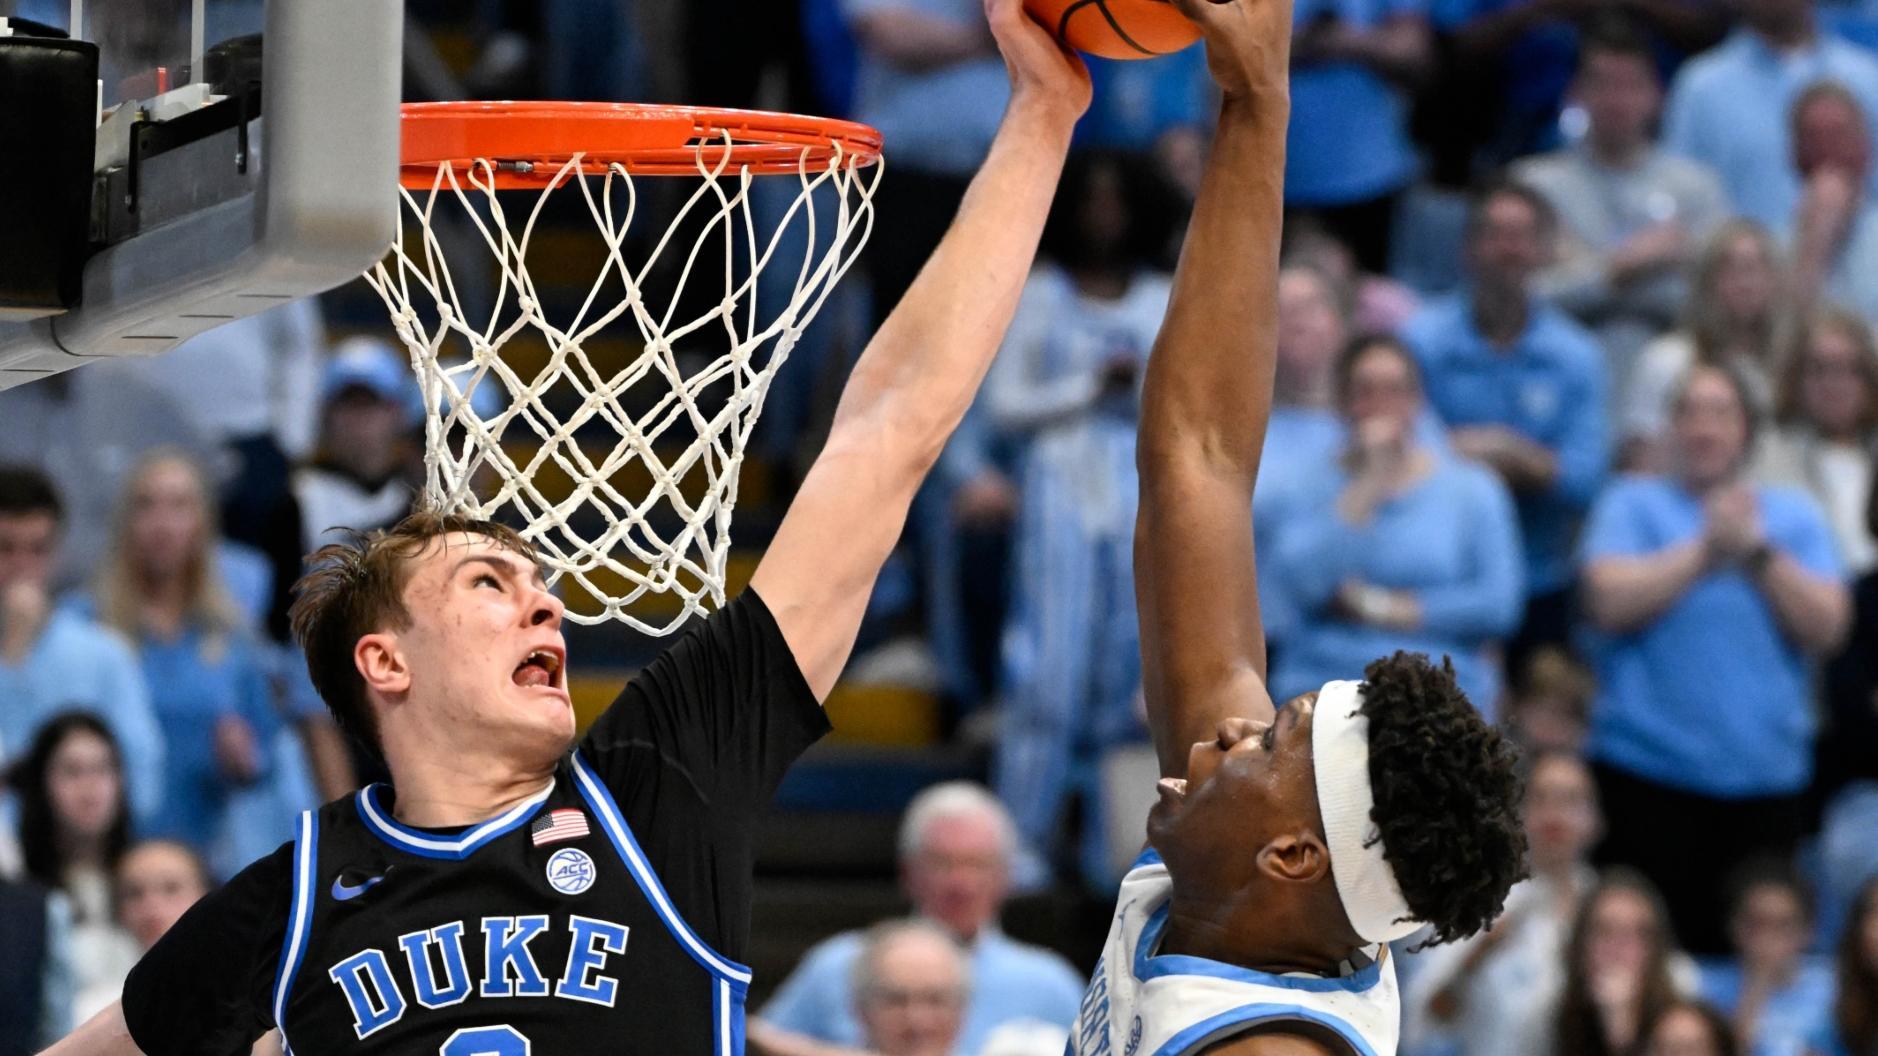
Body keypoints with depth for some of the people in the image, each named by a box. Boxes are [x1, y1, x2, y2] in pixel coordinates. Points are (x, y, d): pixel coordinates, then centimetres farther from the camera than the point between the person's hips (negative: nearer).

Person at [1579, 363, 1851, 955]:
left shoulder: (1794, 517, 14)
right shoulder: (1633, 505, 8)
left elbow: (1826, 629, 2)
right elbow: (1611, 604, -9)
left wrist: (1756, 552, -8)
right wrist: (1706, 550, -8)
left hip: (1766, 773, 2)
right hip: (1650, 767, -2)